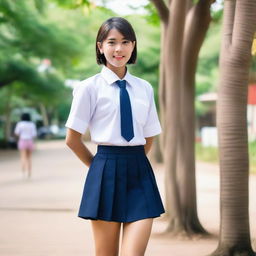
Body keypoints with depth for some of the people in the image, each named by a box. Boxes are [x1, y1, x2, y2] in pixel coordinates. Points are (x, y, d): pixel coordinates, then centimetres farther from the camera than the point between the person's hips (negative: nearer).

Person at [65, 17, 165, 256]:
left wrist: (131, 161, 11)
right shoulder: (89, 87, -2)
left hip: (140, 173, 3)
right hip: (106, 171, -3)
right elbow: (72, 139, 1)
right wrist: (101, 166, 8)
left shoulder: (144, 88, 9)